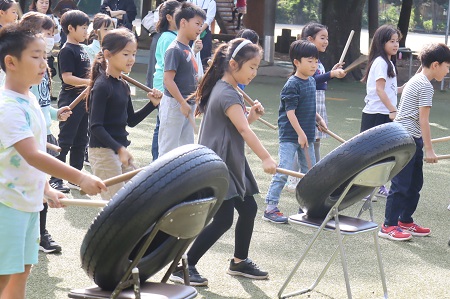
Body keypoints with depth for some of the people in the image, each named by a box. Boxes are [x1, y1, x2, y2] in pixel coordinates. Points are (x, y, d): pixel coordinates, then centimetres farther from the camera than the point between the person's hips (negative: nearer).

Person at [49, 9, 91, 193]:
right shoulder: (67, 51, -13)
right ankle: (55, 179, 2)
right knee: (65, 141, -4)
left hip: (83, 100, 9)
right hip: (70, 100, -9)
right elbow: (67, 77, -21)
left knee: (80, 141, 12)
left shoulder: (81, 50, 13)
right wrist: (89, 82, -25)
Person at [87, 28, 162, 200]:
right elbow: (95, 126, -20)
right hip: (103, 151, -9)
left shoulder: (123, 86, 11)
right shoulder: (102, 86, -15)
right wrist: (119, 149, -27)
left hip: (120, 149, 9)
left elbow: (131, 120, 17)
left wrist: (152, 104, 4)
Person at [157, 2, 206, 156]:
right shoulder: (174, 50, -16)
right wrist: (183, 103, -22)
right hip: (174, 105, -9)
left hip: (187, 105, 9)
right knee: (168, 149, -2)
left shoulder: (188, 49, 12)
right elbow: (168, 80, -21)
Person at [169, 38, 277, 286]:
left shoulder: (225, 90, 13)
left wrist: (251, 115, 2)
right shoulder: (227, 94, -18)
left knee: (248, 209, 14)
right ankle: (185, 266, -4)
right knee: (224, 219, -10)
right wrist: (266, 158, -36)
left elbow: (239, 124, 22)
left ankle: (240, 261, 28)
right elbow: (243, 130, -29)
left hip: (232, 164, 10)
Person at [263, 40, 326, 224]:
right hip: (290, 136, -8)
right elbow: (290, 112, -19)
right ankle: (270, 208, -5)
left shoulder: (311, 81, 9)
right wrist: (300, 133, -20)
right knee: (284, 171, -10)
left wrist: (318, 119, 13)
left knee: (310, 171, 13)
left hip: (306, 135, 8)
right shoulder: (292, 85, -16)